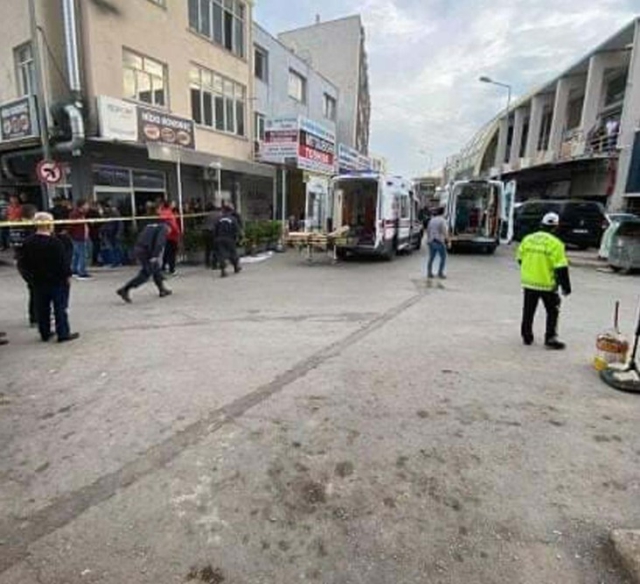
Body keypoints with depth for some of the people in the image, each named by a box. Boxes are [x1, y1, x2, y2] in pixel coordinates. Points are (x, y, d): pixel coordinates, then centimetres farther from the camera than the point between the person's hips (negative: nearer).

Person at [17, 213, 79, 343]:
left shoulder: (28, 243, 2)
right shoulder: (55, 242, -17)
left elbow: (22, 264, 7)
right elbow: (63, 261, -16)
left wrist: (31, 276, 18)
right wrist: (67, 276, -4)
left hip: (38, 282, 6)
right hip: (57, 280, -6)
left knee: (42, 308, 14)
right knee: (60, 308, 2)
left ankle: (45, 333, 22)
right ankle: (63, 333, 5)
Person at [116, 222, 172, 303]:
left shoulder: (151, 227, 27)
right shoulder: (164, 228, 2)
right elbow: (159, 243, -15)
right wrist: (155, 256, -21)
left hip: (137, 250, 9)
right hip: (146, 253, -9)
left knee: (156, 269, 19)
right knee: (145, 275, -5)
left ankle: (162, 290, 26)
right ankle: (124, 290, -9)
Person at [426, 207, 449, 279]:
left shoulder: (431, 220, 10)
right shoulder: (442, 220, -10)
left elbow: (428, 230, 13)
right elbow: (445, 232, -13)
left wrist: (428, 239, 22)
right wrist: (447, 239, 1)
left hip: (431, 241, 7)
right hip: (439, 241, -6)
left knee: (431, 258, 10)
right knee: (443, 258, 4)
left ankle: (429, 273, 10)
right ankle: (440, 273, 1)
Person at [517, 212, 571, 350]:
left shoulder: (527, 239, 1)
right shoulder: (555, 244, -13)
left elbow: (520, 259, 11)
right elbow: (561, 268, -14)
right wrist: (566, 286, -5)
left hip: (529, 282, 4)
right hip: (547, 284, -4)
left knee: (528, 311, 15)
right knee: (553, 311, 12)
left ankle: (527, 336, 23)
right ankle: (550, 339, 11)